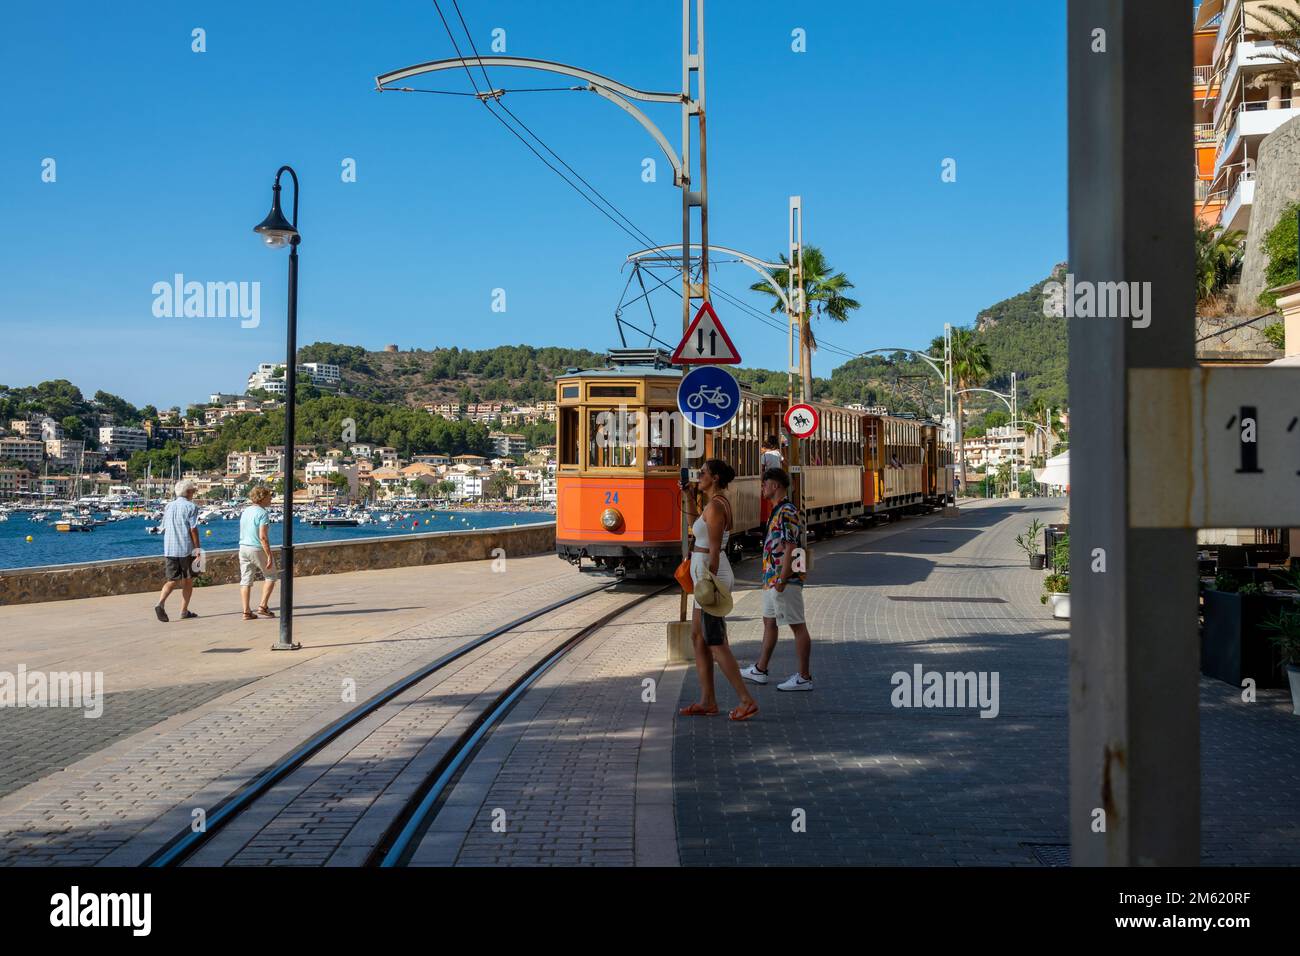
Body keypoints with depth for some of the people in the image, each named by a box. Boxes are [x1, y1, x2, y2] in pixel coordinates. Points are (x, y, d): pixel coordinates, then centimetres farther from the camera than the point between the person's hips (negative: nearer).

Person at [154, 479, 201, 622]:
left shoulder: (169, 507, 12)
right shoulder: (191, 507, -6)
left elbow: (164, 529, 15)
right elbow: (193, 529, -11)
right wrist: (197, 548, -7)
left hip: (169, 549, 5)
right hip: (186, 549, -5)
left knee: (172, 580, 7)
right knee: (187, 580, 8)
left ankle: (160, 603, -17)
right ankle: (184, 611, 11)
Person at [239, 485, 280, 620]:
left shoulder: (245, 511, 10)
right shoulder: (262, 513, -15)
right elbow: (263, 537, -21)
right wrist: (269, 556, -19)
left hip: (243, 548, 7)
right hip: (257, 549, -7)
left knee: (246, 581, 6)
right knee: (271, 576, 11)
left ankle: (246, 612, 5)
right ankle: (263, 606, 4)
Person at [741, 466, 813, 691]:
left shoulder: (787, 512, -17)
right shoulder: (777, 511, 14)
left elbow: (790, 548, -23)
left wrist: (782, 580, -23)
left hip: (784, 580, -11)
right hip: (772, 579, 11)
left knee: (798, 626, -4)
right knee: (769, 622, 17)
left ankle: (804, 677, 0)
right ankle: (760, 670, 27)